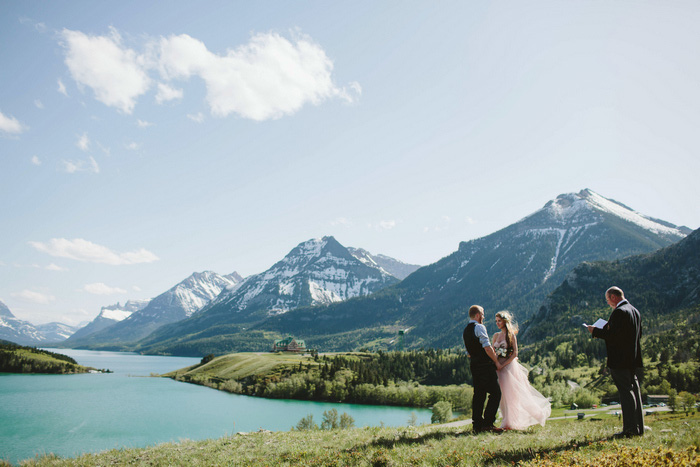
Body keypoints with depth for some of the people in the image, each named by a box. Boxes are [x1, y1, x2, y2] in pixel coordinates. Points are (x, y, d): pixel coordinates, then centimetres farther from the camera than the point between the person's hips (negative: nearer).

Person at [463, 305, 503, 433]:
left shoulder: (465, 331, 17)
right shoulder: (479, 327, -10)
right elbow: (487, 347, -16)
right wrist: (496, 361, -7)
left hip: (473, 365, 9)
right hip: (485, 365, -9)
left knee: (478, 394, 10)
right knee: (495, 393, -5)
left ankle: (477, 425, 11)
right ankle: (488, 423, -9)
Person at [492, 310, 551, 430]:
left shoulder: (511, 335, -5)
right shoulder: (496, 336, 12)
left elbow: (515, 354, -10)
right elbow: (493, 352, 14)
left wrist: (503, 364, -14)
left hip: (509, 366, -5)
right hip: (499, 366, 6)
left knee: (510, 394, -3)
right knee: (503, 395, 7)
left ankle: (510, 423, 6)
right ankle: (508, 422, 17)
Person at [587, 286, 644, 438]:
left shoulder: (619, 312, -16)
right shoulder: (634, 311, 14)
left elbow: (612, 335, -23)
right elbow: (638, 335, 20)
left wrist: (595, 331, -8)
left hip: (620, 360, -9)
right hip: (633, 359, 9)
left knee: (626, 393, -6)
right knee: (634, 391, 13)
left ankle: (630, 428, -3)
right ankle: (638, 427, 20)